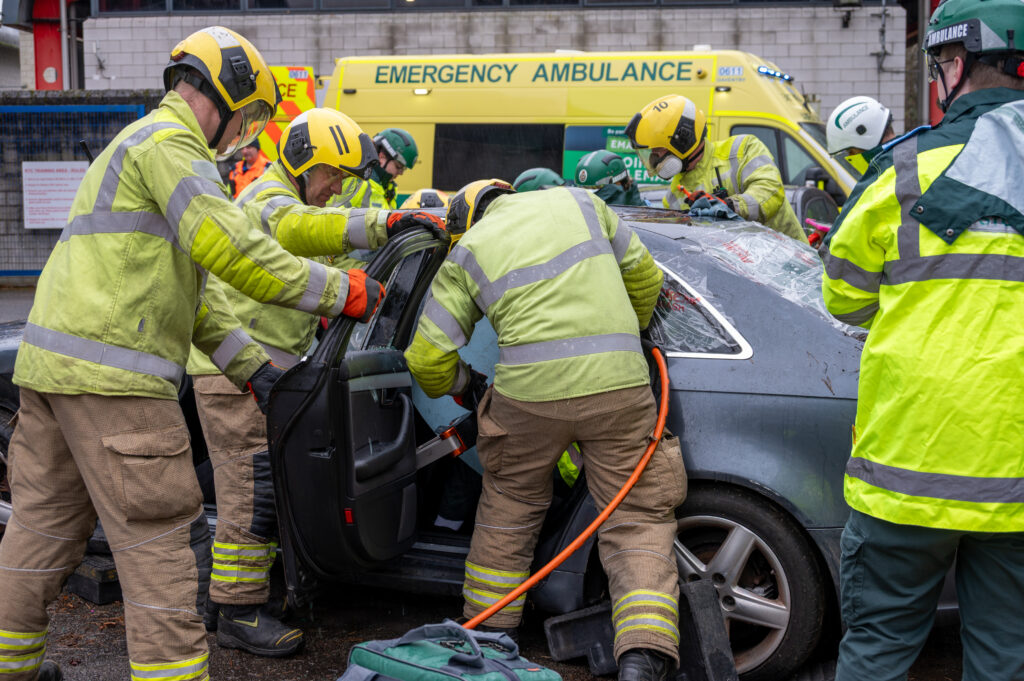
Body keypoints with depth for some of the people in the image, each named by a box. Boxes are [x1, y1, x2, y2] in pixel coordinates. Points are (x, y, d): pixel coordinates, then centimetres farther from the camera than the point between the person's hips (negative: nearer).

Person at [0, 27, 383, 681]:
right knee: (161, 536, -6)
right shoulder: (169, 141, -6)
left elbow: (184, 293, 24)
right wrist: (337, 291, -11)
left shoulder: (138, 146, 27)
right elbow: (229, 250, -20)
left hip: (53, 359, 11)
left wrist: (251, 364, 19)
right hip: (112, 373, -11)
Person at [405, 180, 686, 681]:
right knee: (637, 521, 6)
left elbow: (428, 359, 9)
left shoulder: (468, 250, 12)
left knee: (507, 513, 21)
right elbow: (643, 276, 22)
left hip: (529, 393, 0)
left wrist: (465, 388, 31)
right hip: (619, 384, 1)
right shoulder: (578, 201, 17)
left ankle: (486, 635, 32)